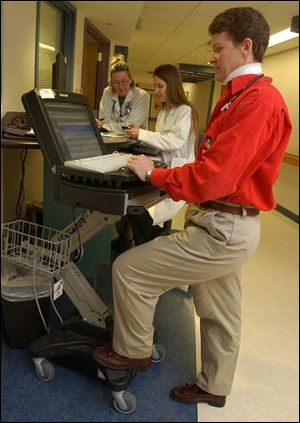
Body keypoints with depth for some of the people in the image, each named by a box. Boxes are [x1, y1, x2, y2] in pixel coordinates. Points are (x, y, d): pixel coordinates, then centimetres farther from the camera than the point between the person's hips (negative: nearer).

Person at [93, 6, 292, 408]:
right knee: (221, 316, 22)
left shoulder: (257, 100, -19)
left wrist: (153, 174, -15)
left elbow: (212, 179, -27)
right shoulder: (240, 95, 14)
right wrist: (164, 170, 6)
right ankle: (213, 388, 43)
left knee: (128, 268, -3)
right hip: (226, 225, 10)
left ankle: (132, 350, 20)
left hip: (223, 231, -10)